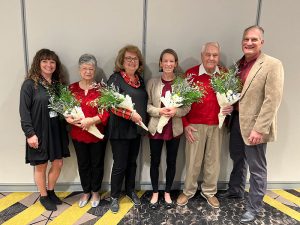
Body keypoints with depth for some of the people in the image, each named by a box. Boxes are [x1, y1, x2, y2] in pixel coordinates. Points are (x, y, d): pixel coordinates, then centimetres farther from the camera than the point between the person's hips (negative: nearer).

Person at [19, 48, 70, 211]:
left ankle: (50, 191, 36)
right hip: (39, 132, -5)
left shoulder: (58, 83, 8)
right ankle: (43, 196, 31)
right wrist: (30, 133, -17)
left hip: (57, 131, 5)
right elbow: (24, 111, -12)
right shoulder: (30, 84, -9)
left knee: (58, 164, 13)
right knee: (40, 166, 11)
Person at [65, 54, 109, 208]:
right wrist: (69, 118, -16)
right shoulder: (72, 88, 1)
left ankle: (95, 192, 36)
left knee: (97, 164, 13)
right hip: (78, 134, 3)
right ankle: (86, 192, 38)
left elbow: (107, 111, -12)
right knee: (83, 164, 17)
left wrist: (91, 120, -23)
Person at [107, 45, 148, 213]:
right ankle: (115, 196, 26)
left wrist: (142, 120, 6)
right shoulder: (116, 78, -9)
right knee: (120, 165, 5)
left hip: (136, 128, 6)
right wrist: (130, 114, -23)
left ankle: (130, 191, 38)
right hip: (120, 129, -6)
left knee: (132, 162, 18)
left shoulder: (140, 79, 10)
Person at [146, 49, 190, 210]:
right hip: (156, 127, 0)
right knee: (155, 161, 11)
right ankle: (155, 193, 32)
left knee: (171, 161, 13)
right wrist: (159, 111, -19)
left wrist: (176, 111, -21)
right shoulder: (152, 82, -1)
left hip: (175, 128, 0)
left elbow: (187, 107, -3)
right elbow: (147, 105, -2)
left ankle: (167, 193, 33)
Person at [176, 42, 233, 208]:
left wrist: (231, 107, -6)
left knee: (213, 160, 13)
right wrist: (185, 124, -8)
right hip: (195, 125, -3)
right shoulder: (191, 73, -6)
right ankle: (188, 191, 29)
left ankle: (209, 192, 34)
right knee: (193, 160, 8)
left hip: (217, 125, 3)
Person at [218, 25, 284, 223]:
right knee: (237, 160, 23)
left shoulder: (272, 65, -12)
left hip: (255, 125, -7)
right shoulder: (239, 64, 9)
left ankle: (254, 207, 25)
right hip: (236, 121, 7)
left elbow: (273, 100, -18)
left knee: (256, 169, 7)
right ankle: (236, 191, 44)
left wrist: (259, 129, -21)